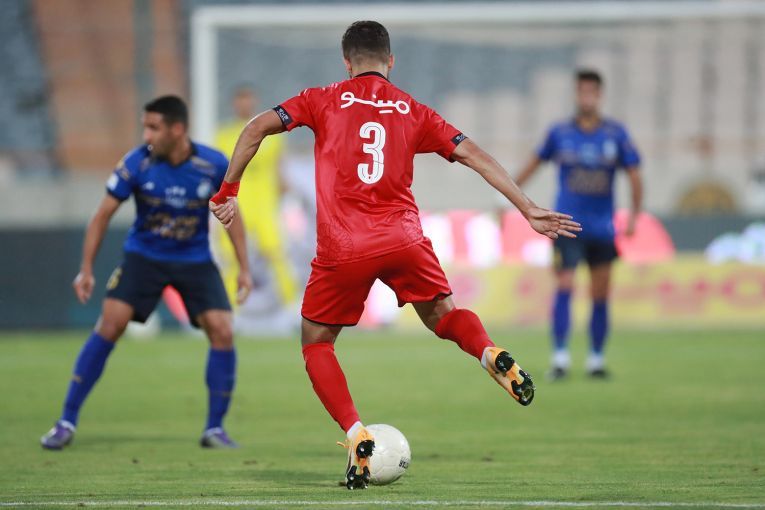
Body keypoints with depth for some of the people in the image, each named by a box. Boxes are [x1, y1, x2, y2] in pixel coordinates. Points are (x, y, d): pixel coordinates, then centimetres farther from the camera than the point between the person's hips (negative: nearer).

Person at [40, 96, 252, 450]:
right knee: (109, 325, -15)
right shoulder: (137, 163, -17)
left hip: (195, 260, 1)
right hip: (144, 256, -1)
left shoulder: (214, 166, -15)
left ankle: (215, 429, 3)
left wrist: (244, 268, 0)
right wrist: (86, 269, -11)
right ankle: (67, 423, -8)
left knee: (222, 331, -13)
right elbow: (104, 214, -9)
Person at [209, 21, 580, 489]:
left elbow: (257, 129, 1)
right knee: (443, 314, 21)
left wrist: (229, 190, 9)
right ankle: (492, 354, -13)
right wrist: (530, 211, 12)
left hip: (343, 248, -2)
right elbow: (475, 156, 11)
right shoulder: (413, 112, 15)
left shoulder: (324, 101, 10)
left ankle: (356, 436, -5)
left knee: (317, 343, 15)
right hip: (404, 239, 2)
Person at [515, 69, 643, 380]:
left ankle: (596, 359, 17)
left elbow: (634, 176, 4)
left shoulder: (616, 134, 1)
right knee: (564, 287, -15)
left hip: (602, 229, 2)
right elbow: (535, 163, 15)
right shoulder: (560, 133, 0)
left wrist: (633, 216, -6)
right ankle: (560, 357, -15)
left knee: (600, 297, 5)